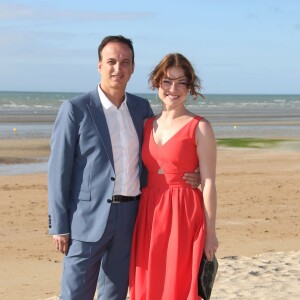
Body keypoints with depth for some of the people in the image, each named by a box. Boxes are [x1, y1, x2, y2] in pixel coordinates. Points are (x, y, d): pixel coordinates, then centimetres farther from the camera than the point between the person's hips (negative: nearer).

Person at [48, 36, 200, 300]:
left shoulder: (141, 107, 9)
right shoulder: (75, 109, -7)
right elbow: (59, 171, -6)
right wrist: (59, 226, -9)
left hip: (130, 216, 5)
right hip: (89, 218, -5)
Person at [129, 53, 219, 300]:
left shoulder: (199, 128, -5)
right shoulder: (148, 125, 10)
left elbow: (209, 183, -7)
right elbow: (144, 175, 14)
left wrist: (210, 233, -9)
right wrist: (137, 221, 11)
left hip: (184, 217, -5)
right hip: (150, 216, 5)